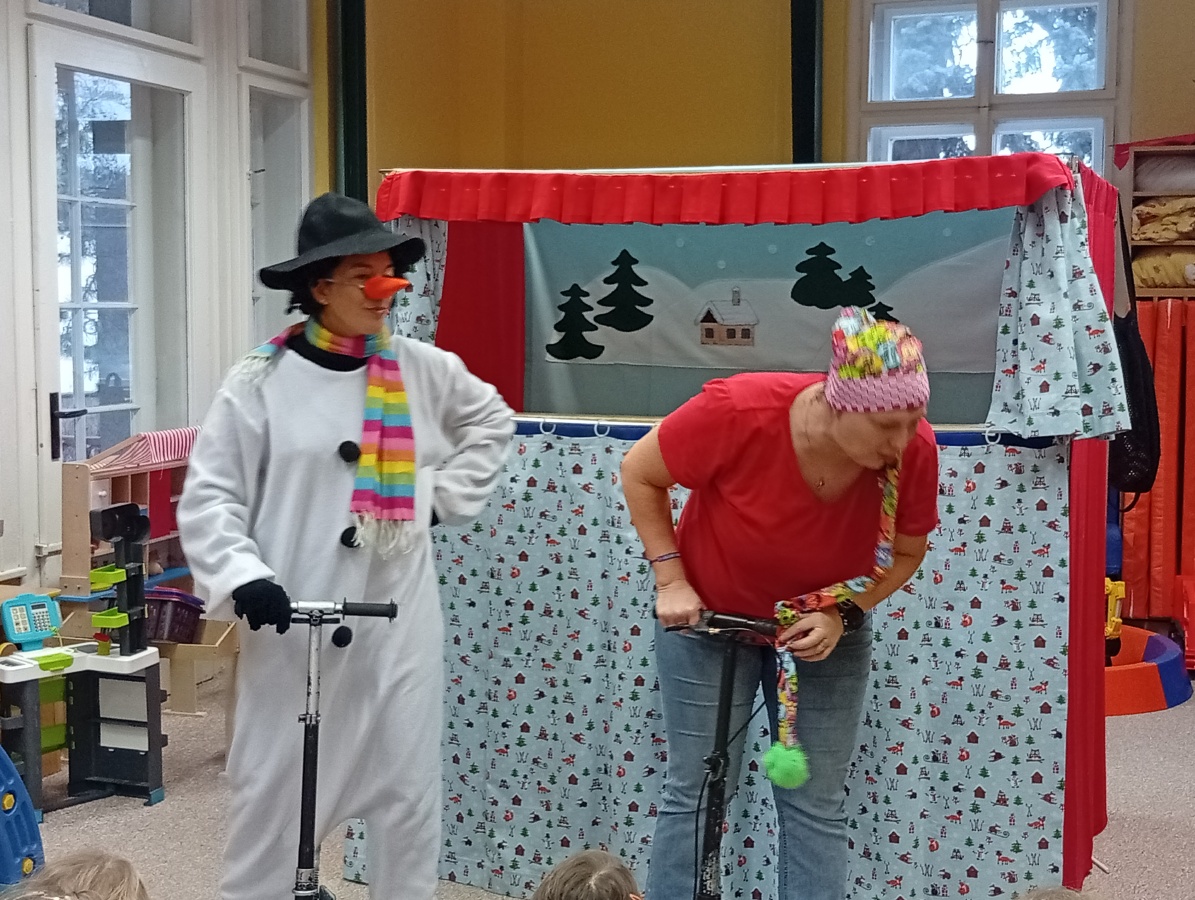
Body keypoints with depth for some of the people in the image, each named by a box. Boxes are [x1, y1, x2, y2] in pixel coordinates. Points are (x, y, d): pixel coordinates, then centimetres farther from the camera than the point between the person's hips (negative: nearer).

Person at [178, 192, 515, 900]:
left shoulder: (422, 369, 3)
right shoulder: (262, 381, -6)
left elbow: (491, 421, 21)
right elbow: (208, 497, -5)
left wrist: (446, 496, 10)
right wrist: (243, 576, -20)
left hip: (399, 623, 3)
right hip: (294, 623, -2)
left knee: (409, 791, 10)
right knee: (275, 791, 6)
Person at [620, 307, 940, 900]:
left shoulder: (915, 451, -24)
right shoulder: (738, 412, -32)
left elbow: (905, 553, -6)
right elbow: (640, 473, -13)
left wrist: (840, 613, -21)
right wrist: (670, 580, -15)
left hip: (826, 628, 2)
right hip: (711, 612, -2)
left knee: (818, 805, 3)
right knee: (695, 794, 2)